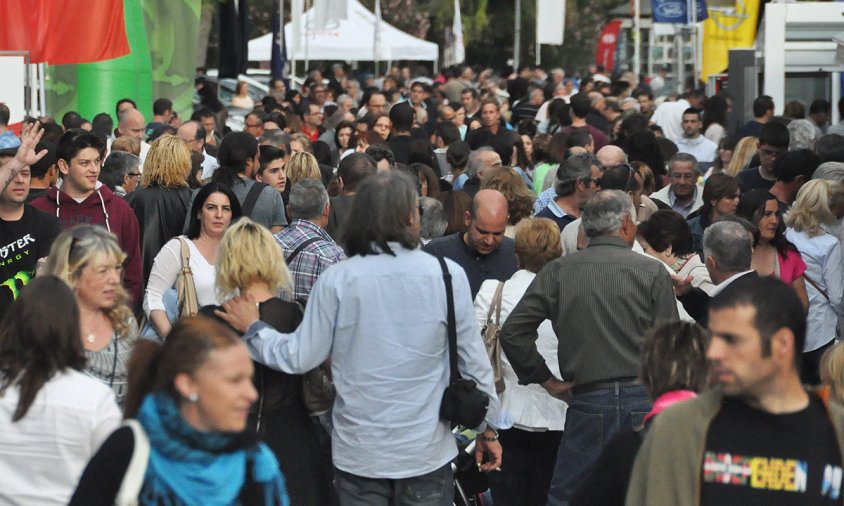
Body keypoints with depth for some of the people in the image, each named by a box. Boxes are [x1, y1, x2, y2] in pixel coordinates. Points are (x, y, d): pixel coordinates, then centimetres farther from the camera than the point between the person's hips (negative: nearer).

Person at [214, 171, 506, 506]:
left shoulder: (336, 280, -10)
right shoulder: (448, 275, -10)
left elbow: (300, 358, -5)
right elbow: (473, 361, -4)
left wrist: (252, 328, 14)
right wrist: (489, 428, 11)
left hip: (358, 454, 1)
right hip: (426, 453, 0)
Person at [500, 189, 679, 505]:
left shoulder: (557, 272, 3)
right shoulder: (653, 272, 0)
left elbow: (513, 332, 0)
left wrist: (547, 381, 9)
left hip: (588, 404, 0)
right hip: (644, 401, 0)